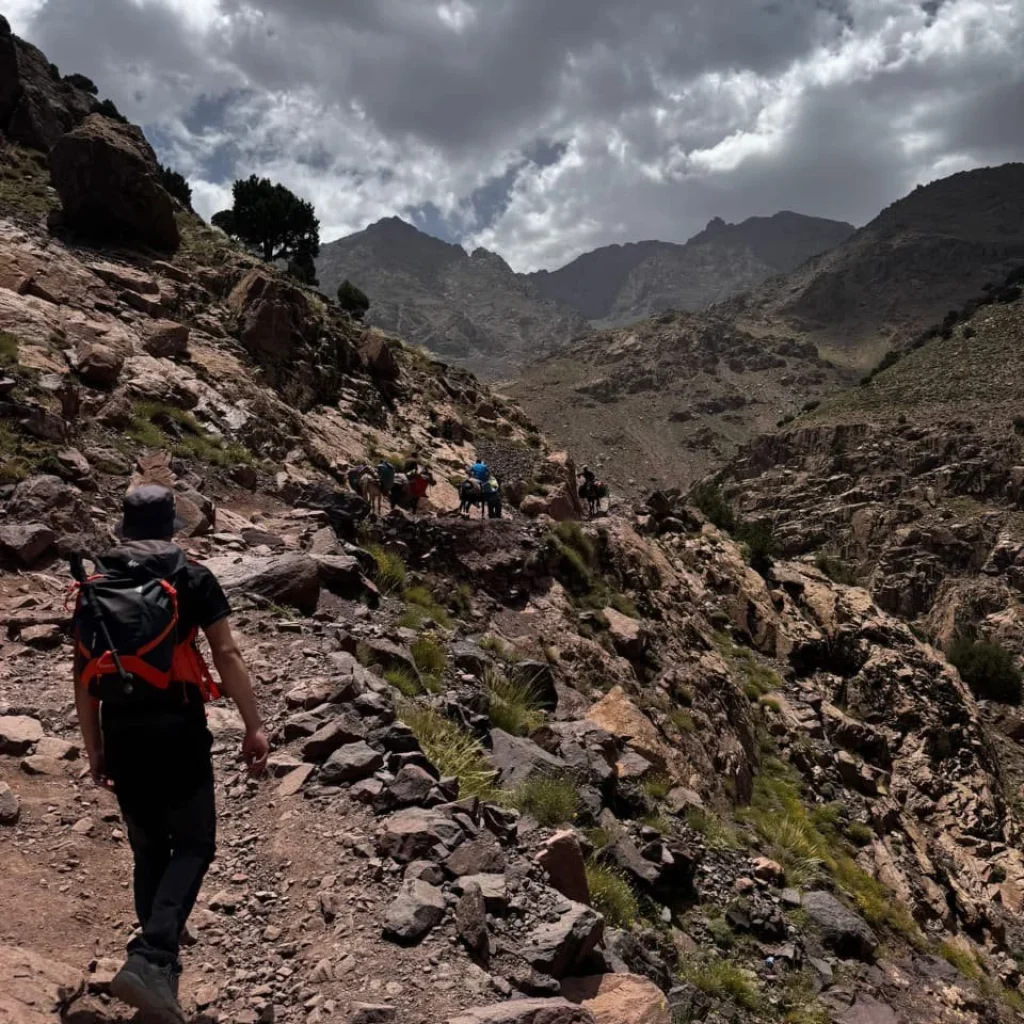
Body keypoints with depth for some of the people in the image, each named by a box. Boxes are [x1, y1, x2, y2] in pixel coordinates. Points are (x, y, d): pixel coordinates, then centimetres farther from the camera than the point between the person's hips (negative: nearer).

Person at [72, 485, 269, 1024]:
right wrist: (254, 727, -5)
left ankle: (161, 965, 28)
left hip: (122, 735, 4)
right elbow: (226, 655, -9)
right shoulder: (191, 577, -3)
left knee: (149, 852, 18)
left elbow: (83, 673, 9)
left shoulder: (93, 585, 8)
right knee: (193, 845, 7)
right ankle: (150, 958, -11)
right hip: (178, 730, -4)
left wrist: (94, 748, 17)